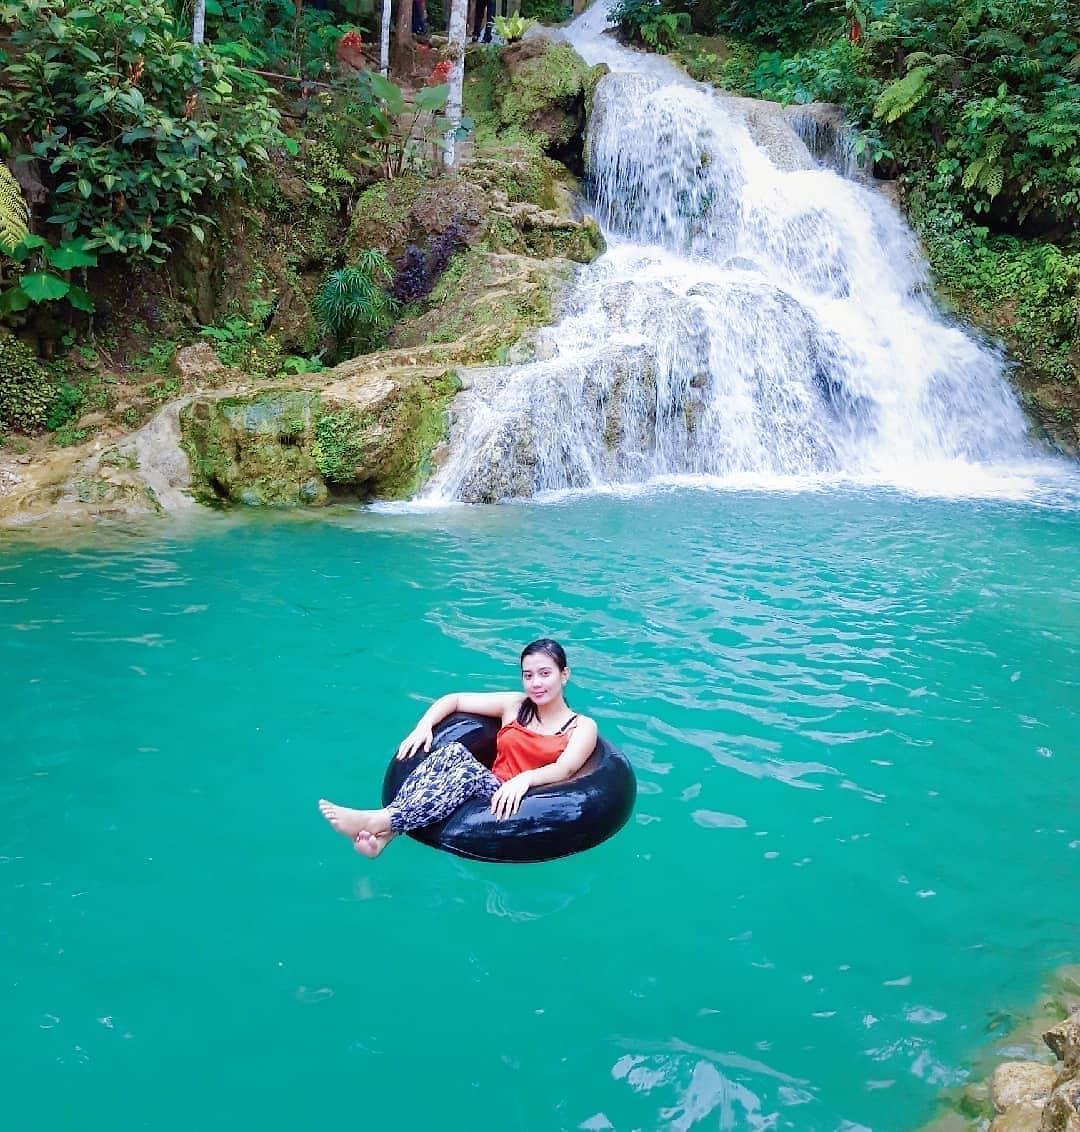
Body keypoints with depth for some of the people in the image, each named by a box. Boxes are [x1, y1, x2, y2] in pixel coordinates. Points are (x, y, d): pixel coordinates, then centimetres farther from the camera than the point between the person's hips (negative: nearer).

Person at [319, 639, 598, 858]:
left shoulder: (583, 727, 6)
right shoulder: (514, 705, 18)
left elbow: (565, 769, -14)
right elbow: (454, 699, 20)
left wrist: (525, 778, -36)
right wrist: (424, 725, -2)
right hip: (490, 793, 4)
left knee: (471, 771, -34)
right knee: (452, 752, -29)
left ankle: (381, 821, -45)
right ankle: (383, 834, -43)